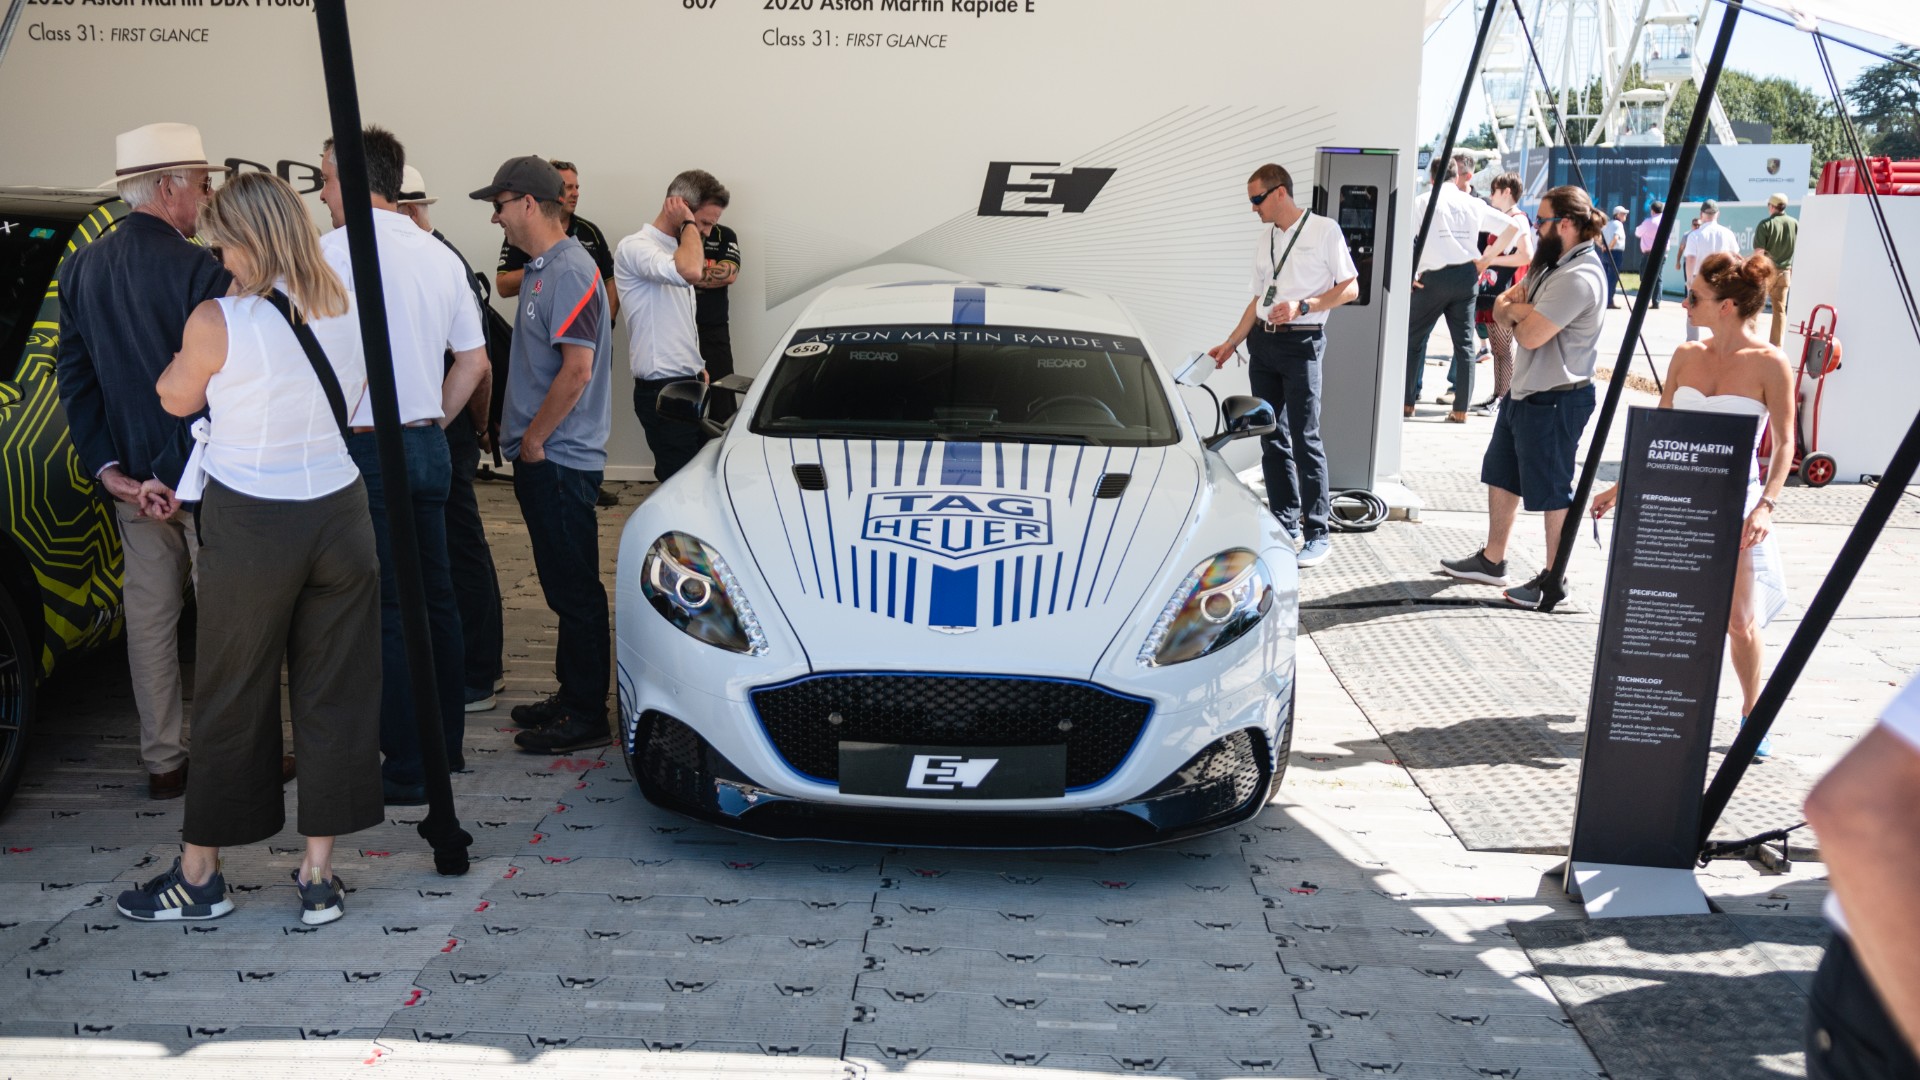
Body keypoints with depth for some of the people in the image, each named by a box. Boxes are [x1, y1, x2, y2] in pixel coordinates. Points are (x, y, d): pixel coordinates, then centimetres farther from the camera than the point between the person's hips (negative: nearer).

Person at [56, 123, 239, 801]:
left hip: (132, 480, 6)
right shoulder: (201, 271, -16)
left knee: (149, 616, 13)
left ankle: (163, 762, 22)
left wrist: (106, 467, 3)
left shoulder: (81, 269, 5)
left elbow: (73, 376, 5)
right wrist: (174, 474, -14)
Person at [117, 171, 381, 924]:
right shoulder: (350, 311, 0)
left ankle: (198, 876, 25)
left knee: (231, 701, 9)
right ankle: (319, 877, 18)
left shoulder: (218, 323, -14)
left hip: (250, 529, -4)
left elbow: (175, 399, 4)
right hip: (339, 515, 4)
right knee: (334, 695, 10)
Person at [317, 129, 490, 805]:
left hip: (365, 452, -7)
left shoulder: (332, 252, -11)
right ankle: (447, 746, 24)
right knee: (435, 598, 14)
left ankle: (407, 773, 2)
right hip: (428, 446, 7)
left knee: (384, 614, -2)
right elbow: (474, 363, 14)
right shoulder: (441, 256, 11)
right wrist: (432, 425, 18)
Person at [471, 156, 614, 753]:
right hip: (543, 457, 10)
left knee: (574, 589, -3)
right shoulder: (544, 267, 16)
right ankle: (572, 696, 26)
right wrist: (517, 427, 16)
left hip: (559, 458, -10)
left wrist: (533, 438, -16)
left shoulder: (570, 271, -16)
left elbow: (578, 369, -23)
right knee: (564, 585, 16)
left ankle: (587, 716, 5)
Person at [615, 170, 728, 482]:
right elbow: (690, 272, -35)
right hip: (662, 388, -9)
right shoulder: (636, 247, -14)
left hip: (690, 383, 9)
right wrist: (689, 225, -19)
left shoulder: (675, 248, 15)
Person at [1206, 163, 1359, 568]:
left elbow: (1350, 288, -4)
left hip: (1301, 341, -7)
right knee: (1272, 438, 8)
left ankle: (1316, 533, -3)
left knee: (1305, 439, -8)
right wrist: (1230, 344, 14)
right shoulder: (1265, 242, 16)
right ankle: (1285, 526, 15)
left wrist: (1301, 306, -16)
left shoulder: (1324, 230, -2)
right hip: (1262, 341, 7)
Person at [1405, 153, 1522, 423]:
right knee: (1464, 343, 7)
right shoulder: (1474, 204, 8)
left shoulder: (1423, 202, -3)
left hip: (1433, 278, -3)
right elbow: (1512, 227, 11)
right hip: (1467, 276, 4)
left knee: (1414, 339, 8)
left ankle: (1407, 402, 8)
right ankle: (1461, 408, 7)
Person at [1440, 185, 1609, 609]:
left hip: (1555, 399, -11)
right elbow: (1501, 308, 11)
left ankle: (1553, 579, 11)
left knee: (1551, 491, 0)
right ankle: (1492, 560, 30)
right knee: (1501, 475, 18)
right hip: (1525, 390, 11)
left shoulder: (1579, 278, -22)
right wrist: (1519, 308, -11)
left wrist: (1516, 311, -5)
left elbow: (1531, 335, -25)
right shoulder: (1550, 263, 12)